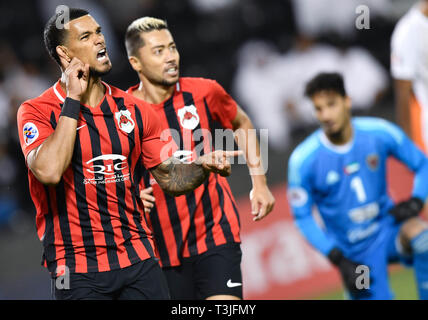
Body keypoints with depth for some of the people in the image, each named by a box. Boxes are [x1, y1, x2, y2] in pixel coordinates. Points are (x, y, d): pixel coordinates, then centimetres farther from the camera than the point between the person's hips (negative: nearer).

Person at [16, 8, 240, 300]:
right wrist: (73, 100, -15)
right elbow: (49, 171, -23)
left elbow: (169, 177, 13)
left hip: (139, 259, 4)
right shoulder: (37, 111, -5)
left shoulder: (134, 109, 10)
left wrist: (203, 166, -9)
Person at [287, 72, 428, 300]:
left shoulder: (380, 133, -10)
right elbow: (302, 217, -4)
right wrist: (339, 260, -11)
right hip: (355, 251, 0)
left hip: (387, 227, 1)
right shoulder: (303, 160, -13)